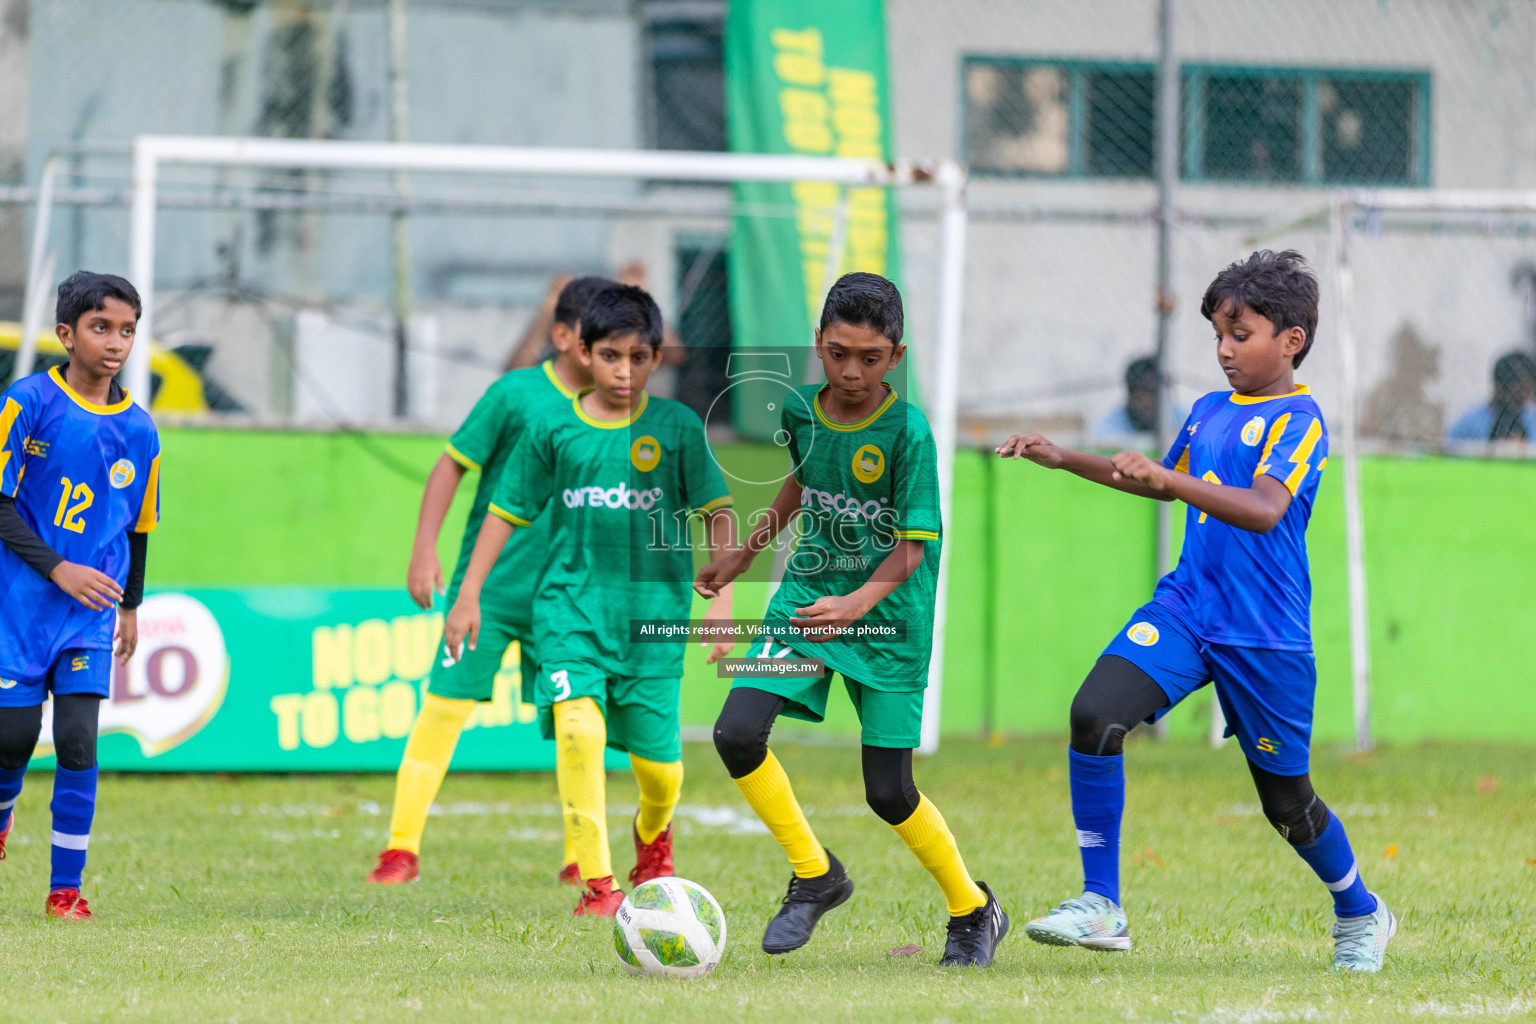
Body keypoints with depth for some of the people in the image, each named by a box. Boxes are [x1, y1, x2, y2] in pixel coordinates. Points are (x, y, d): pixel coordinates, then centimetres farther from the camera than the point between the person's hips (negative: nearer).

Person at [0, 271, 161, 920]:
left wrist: (130, 605, 24)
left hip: (90, 613, 2)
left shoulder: (138, 431, 5)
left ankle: (66, 888, -1)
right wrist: (57, 569, -16)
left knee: (77, 741, -8)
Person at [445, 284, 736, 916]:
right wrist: (469, 595, 6)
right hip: (570, 600, 0)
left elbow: (717, 514, 1)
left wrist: (720, 602, -7)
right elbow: (507, 512, 8)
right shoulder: (553, 428, 0)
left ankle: (653, 836, 41)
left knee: (656, 760, 5)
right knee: (578, 726, -22)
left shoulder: (677, 427, -2)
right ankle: (597, 883, -17)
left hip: (653, 607, 0)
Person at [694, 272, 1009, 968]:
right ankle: (815, 875, 5)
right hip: (807, 595, 4)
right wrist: (741, 557, 28)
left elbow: (912, 547, -18)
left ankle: (973, 911, 22)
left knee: (888, 792, -3)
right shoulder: (801, 411, -2)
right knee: (737, 734, -16)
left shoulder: (907, 431, -17)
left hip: (889, 619, -4)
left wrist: (858, 603, -34)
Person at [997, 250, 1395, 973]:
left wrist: (1167, 478, -39)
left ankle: (1359, 914, 36)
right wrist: (1063, 459, 26)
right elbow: (1168, 483, 32)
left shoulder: (1300, 421, -11)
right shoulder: (1209, 412, 12)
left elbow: (1264, 509, -28)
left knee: (1287, 801, 7)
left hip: (1265, 635, -6)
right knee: (1095, 714, -19)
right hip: (1186, 607, 6)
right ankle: (1100, 907, -15)